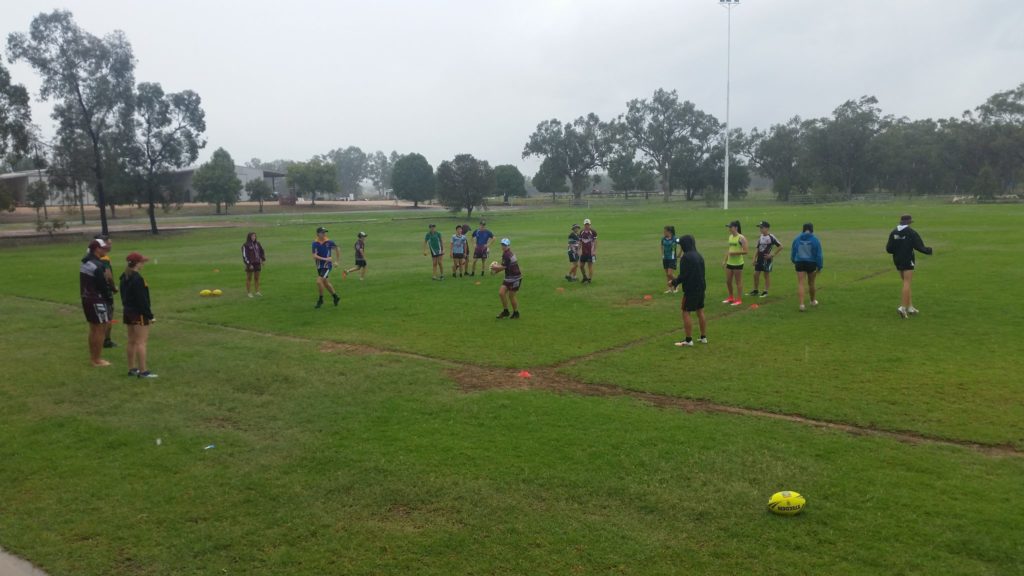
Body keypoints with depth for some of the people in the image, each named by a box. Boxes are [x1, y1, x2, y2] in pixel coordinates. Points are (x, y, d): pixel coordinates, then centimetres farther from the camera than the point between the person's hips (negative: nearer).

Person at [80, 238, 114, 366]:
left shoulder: (85, 262, 10)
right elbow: (103, 286, -19)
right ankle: (97, 359, 2)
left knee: (93, 329, 18)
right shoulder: (98, 266, -20)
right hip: (97, 301, -10)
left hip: (86, 298, 10)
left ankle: (93, 357, 26)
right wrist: (110, 297, -3)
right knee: (101, 329, -2)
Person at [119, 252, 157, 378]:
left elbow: (124, 296, 16)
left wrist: (126, 307, 22)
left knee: (132, 341, 15)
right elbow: (142, 300, -21)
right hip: (139, 314, -10)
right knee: (141, 342, -7)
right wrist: (150, 315, -16)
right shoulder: (137, 279, -20)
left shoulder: (124, 278, 10)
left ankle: (132, 369, 22)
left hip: (127, 312, 10)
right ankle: (143, 371, -7)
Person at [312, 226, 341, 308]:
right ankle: (336, 297, 34)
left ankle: (320, 300, 3)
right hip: (319, 266, 4)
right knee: (326, 283, 14)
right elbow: (314, 256, -14)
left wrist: (337, 260, 11)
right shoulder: (315, 243, -6)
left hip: (327, 266, -4)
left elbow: (337, 249, 10)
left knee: (319, 281, -16)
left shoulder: (329, 242, -8)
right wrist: (325, 259, -25)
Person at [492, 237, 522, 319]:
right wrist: (496, 270, 1)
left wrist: (494, 268, -4)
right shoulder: (505, 254, 8)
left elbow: (503, 267, -20)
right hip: (508, 278, 9)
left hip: (515, 278, -9)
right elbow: (505, 266, 13)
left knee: (511, 296, 0)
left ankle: (516, 313, 18)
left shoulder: (507, 255, -21)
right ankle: (505, 311, 16)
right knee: (501, 293, 2)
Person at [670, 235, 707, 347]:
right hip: (701, 288, 8)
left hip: (691, 290, -8)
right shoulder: (699, 255, 9)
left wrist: (674, 282, -2)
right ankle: (703, 337, 21)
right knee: (700, 312, 15)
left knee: (686, 313, 0)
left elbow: (683, 275, -19)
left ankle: (688, 340, 1)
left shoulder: (686, 257, -18)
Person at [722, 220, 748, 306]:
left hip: (738, 263, -7)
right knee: (728, 281, 12)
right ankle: (731, 297, 29)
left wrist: (734, 253, -22)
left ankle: (739, 300, 10)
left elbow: (745, 251, -17)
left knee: (738, 282, 1)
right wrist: (725, 260, 14)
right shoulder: (730, 236, 10)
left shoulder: (741, 238, -12)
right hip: (730, 263, 7)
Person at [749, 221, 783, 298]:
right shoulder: (760, 237, 9)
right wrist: (755, 258, 11)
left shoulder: (771, 237, -12)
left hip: (767, 259, -7)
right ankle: (755, 291, 20)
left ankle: (766, 292, 11)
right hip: (759, 259, 7)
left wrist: (772, 255, -12)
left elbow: (780, 246, -11)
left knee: (767, 275, 2)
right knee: (756, 274, 8)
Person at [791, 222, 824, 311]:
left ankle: (801, 304, -16)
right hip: (811, 263, 0)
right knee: (811, 283, 18)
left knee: (800, 284, -3)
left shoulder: (797, 239, 0)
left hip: (799, 263, 0)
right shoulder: (814, 239, -7)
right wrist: (819, 266, -1)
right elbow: (819, 254, -7)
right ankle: (813, 301, 39)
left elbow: (793, 252, 11)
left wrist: (794, 261, 29)